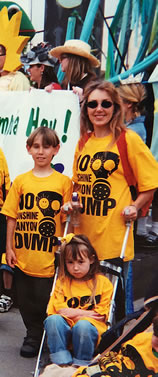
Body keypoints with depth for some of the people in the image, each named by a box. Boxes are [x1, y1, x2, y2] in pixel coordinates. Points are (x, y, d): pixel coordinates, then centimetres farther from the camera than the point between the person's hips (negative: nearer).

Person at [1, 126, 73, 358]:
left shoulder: (64, 182, -1)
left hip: (50, 256, -3)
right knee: (26, 300, 13)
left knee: (47, 300, 3)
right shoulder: (20, 181, 5)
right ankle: (33, 337, 33)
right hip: (23, 256, 3)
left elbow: (67, 220, 0)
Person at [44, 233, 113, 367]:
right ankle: (62, 363, -26)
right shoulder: (62, 282, 16)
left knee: (83, 325, -37)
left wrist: (76, 313, -5)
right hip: (66, 327, 2)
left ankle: (81, 364, -18)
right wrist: (86, 313, -6)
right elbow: (58, 308, 4)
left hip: (92, 325, -2)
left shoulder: (103, 282, 8)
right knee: (52, 319, -30)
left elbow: (102, 314, 3)